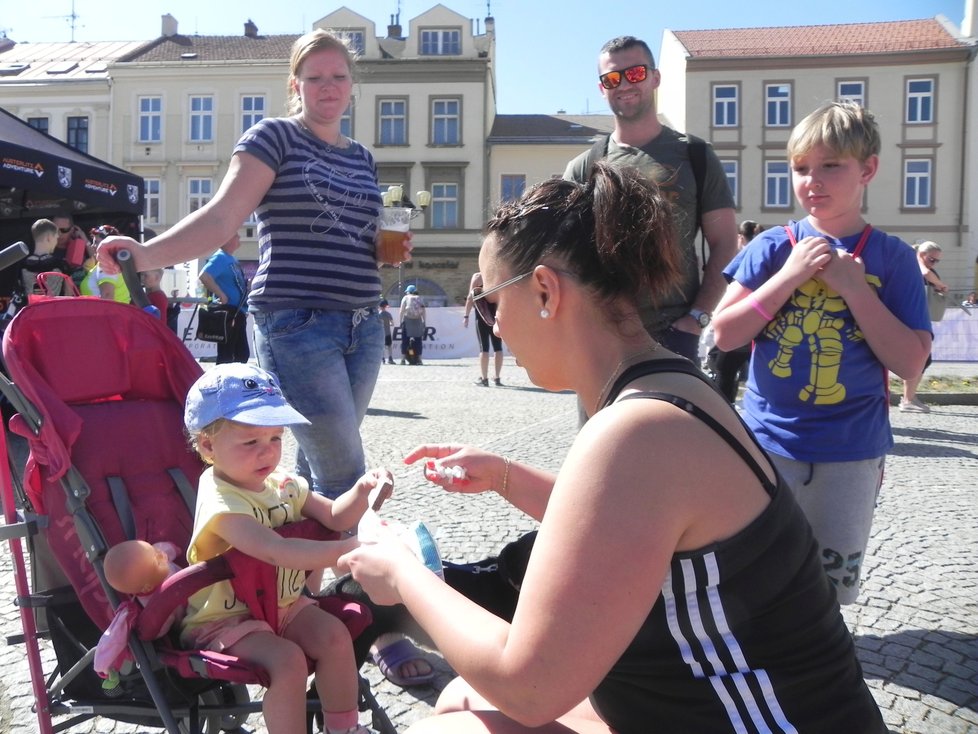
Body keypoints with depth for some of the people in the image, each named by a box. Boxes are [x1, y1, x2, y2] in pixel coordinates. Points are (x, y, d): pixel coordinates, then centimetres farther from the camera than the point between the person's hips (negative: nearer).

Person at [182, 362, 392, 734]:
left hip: (283, 604, 7)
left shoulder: (284, 484, 1)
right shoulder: (221, 502, -26)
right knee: (288, 660, -26)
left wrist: (362, 491, -18)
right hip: (225, 619, -7)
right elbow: (275, 551, -40)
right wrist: (348, 549, -47)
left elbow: (334, 517, 5)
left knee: (334, 635, -11)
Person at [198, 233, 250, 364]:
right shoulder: (220, 258, -11)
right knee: (226, 355, -6)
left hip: (238, 312, 10)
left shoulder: (232, 259, 17)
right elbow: (203, 277, -26)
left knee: (243, 353, 14)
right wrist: (221, 295, -22)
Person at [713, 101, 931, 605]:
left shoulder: (892, 259, -2)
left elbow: (910, 363, -9)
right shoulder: (773, 247, -2)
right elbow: (724, 335, -7)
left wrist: (853, 286, -17)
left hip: (852, 452, 0)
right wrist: (790, 276, -15)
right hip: (769, 442, 0)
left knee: (831, 587, 15)